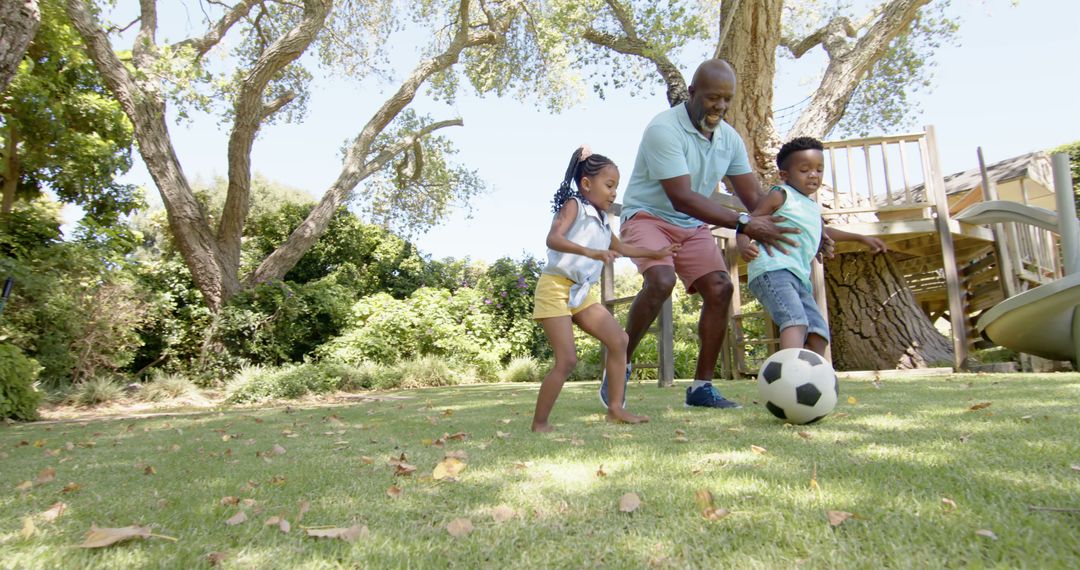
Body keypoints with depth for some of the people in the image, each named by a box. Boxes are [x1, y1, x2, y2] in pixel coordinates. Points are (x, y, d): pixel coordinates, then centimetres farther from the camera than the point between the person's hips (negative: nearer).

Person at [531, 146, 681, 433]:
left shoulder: (602, 219, 18)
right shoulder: (573, 205, -7)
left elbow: (620, 248, 36)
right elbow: (553, 239, -26)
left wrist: (656, 253, 33)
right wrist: (590, 252, -39)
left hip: (582, 292, 9)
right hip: (556, 288, -9)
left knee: (619, 340, 4)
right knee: (567, 360, -12)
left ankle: (616, 407, 13)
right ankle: (539, 423, 0)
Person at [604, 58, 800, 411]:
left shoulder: (729, 138, 2)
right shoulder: (664, 129, -21)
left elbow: (754, 195, 3)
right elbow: (682, 198, -29)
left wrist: (772, 228, -15)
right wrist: (743, 224, -33)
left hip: (693, 226, 7)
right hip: (649, 217, -6)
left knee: (720, 288, -10)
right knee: (661, 280, -31)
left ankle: (702, 386, 0)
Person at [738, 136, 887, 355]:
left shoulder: (813, 208, 29)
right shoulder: (780, 195, 4)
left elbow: (822, 230, 50)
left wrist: (861, 238, 55)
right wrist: (744, 245, -26)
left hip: (799, 277, 10)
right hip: (773, 269, -10)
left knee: (818, 332, 6)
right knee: (795, 319, -31)